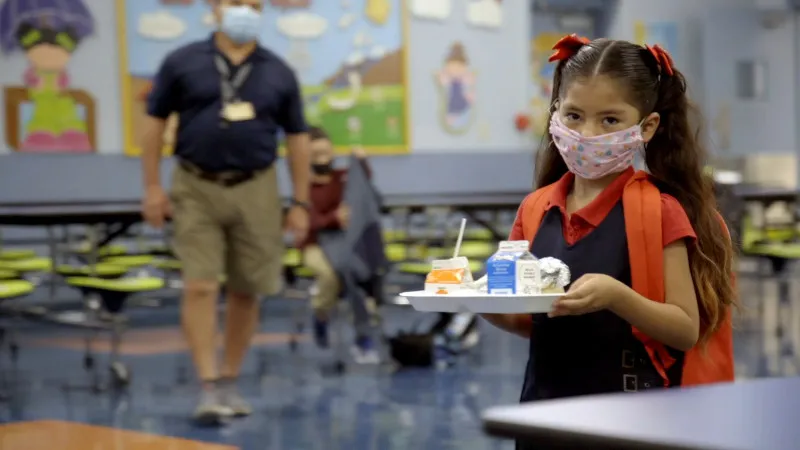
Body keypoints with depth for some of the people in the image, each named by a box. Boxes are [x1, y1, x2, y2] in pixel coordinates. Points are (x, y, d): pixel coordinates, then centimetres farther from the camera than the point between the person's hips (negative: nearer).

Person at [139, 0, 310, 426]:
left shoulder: (279, 73, 5)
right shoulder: (182, 63, 1)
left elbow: (297, 138, 9)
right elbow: (155, 121, 4)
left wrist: (301, 203, 6)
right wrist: (152, 186, -1)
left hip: (255, 191, 2)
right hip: (196, 189, -2)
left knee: (245, 291, 6)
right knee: (200, 287, -10)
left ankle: (229, 382, 20)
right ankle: (209, 387, -8)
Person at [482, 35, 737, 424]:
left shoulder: (656, 211, -9)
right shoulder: (536, 210, 5)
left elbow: (686, 329, -12)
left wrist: (615, 296, -26)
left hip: (627, 407, -4)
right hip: (546, 399, 4)